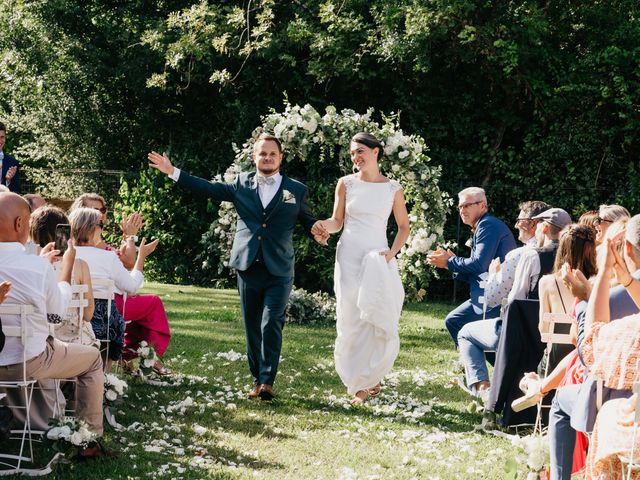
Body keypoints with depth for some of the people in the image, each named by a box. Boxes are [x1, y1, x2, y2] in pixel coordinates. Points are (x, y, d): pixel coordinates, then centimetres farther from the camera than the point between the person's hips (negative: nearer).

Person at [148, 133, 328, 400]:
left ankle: (268, 380, -9)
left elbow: (308, 221, 11)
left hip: (279, 271, -2)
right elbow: (209, 189, 9)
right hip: (248, 268, 3)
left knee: (271, 325, -12)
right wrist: (172, 172, 5)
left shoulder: (296, 190, 6)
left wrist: (318, 234, -12)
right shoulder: (242, 184, 10)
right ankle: (257, 380, 16)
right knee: (252, 327, 8)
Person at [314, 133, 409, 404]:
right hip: (348, 257, 1)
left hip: (378, 260, 0)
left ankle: (369, 379, 8)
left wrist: (392, 253, -4)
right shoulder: (346, 184, 5)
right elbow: (337, 221, 6)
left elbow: (404, 227, 11)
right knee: (351, 322, -1)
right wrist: (323, 226, -16)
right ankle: (361, 384, 7)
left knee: (379, 321, -9)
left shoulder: (393, 189, 4)